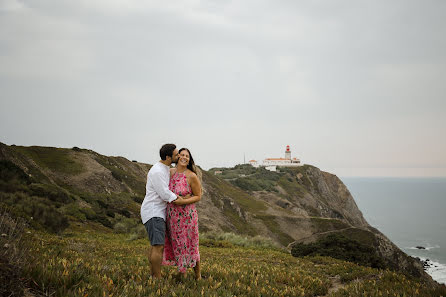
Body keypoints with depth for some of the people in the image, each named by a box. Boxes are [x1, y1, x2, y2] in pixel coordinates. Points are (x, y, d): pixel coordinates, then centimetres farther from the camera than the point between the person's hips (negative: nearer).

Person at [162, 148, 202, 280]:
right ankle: (181, 271, 30)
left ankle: (198, 274, 25)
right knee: (177, 244, 13)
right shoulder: (170, 172, 1)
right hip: (172, 215, 4)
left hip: (186, 215, -4)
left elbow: (198, 196, -6)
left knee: (189, 245, 6)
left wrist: (183, 201, -19)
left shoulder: (192, 176, -14)